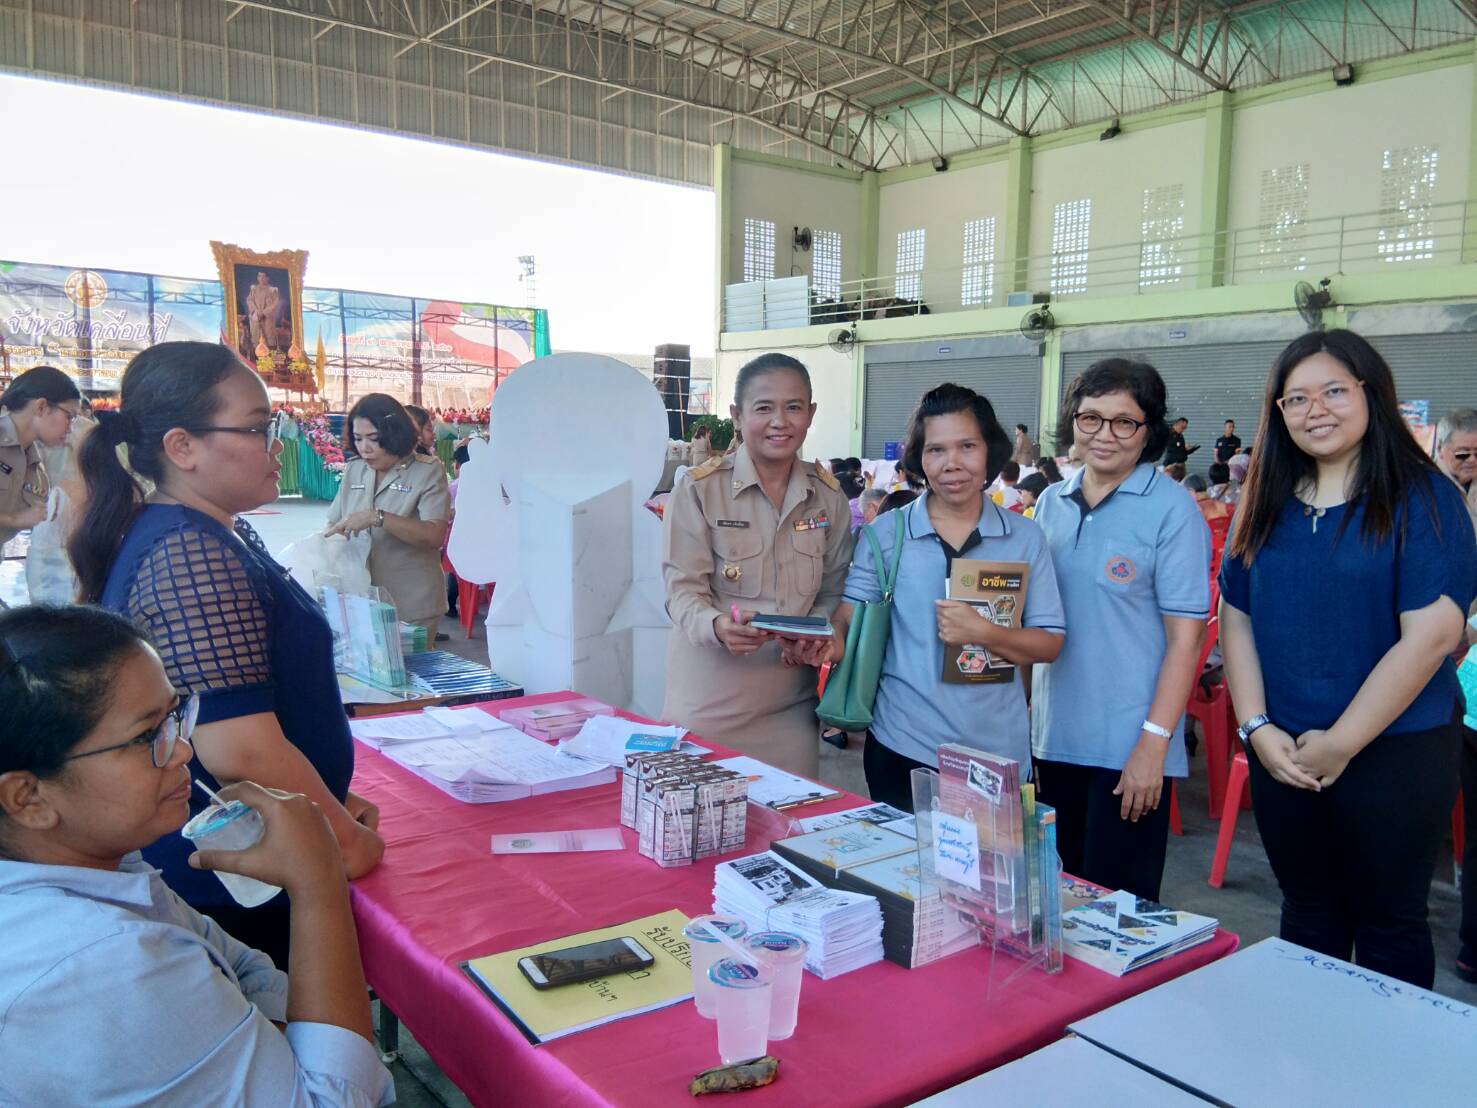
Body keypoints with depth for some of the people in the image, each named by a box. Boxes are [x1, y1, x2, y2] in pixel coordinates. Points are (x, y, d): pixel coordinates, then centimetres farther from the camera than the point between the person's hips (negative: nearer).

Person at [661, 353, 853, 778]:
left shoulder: (827, 496, 5)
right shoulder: (700, 489, -8)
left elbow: (831, 590, 11)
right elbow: (683, 588, -8)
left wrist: (816, 637, -8)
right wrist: (718, 626, -28)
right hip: (710, 701, -3)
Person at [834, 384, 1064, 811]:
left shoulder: (1025, 538, 1)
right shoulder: (886, 533, 0)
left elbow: (1049, 643, -2)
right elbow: (850, 619, -3)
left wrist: (983, 632, -19)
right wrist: (823, 641, -25)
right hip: (903, 747, 0)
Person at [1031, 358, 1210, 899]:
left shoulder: (1171, 509, -9)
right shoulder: (1051, 504, 6)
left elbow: (1185, 635, -12)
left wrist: (1154, 744, -17)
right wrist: (1023, 709, 9)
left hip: (1129, 750, -5)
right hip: (1053, 736, 5)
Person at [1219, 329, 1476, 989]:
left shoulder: (1422, 497, -9)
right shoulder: (1265, 503, 6)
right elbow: (1236, 617, 5)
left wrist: (1342, 743, -16)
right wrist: (1257, 728, -6)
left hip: (1394, 753, -4)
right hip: (1282, 754, 5)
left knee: (1389, 924, 10)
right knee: (1308, 912, 18)